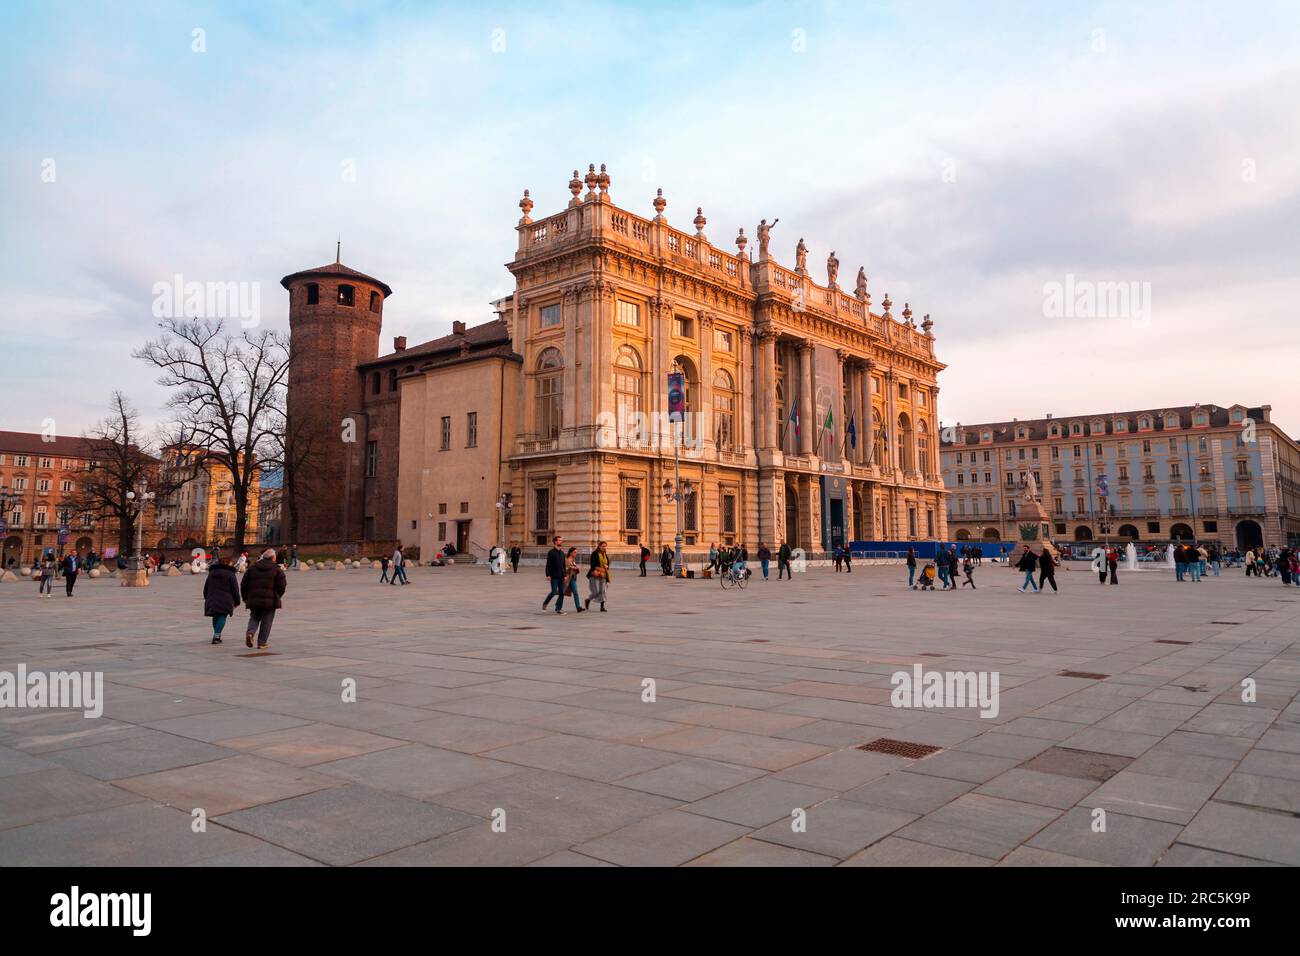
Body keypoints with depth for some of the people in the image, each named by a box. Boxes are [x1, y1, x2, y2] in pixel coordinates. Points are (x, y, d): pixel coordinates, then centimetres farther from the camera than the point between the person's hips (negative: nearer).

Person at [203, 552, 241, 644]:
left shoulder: (211, 573, 14)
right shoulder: (230, 574, -1)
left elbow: (205, 588, 18)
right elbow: (235, 589, -2)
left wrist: (207, 599, 28)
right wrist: (236, 602, 5)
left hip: (212, 600, 5)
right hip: (225, 601, -5)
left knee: (216, 617, 16)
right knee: (222, 617, -4)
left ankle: (216, 636, 24)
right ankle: (216, 636, -17)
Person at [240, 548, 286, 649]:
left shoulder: (252, 569, 9)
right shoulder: (277, 570, -2)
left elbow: (243, 585, 9)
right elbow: (282, 586, -4)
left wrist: (246, 598, 19)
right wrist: (277, 597, 12)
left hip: (254, 600, 3)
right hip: (270, 601, -3)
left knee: (254, 617, 21)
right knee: (266, 622, 6)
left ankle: (250, 632, -6)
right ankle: (262, 643, 7)